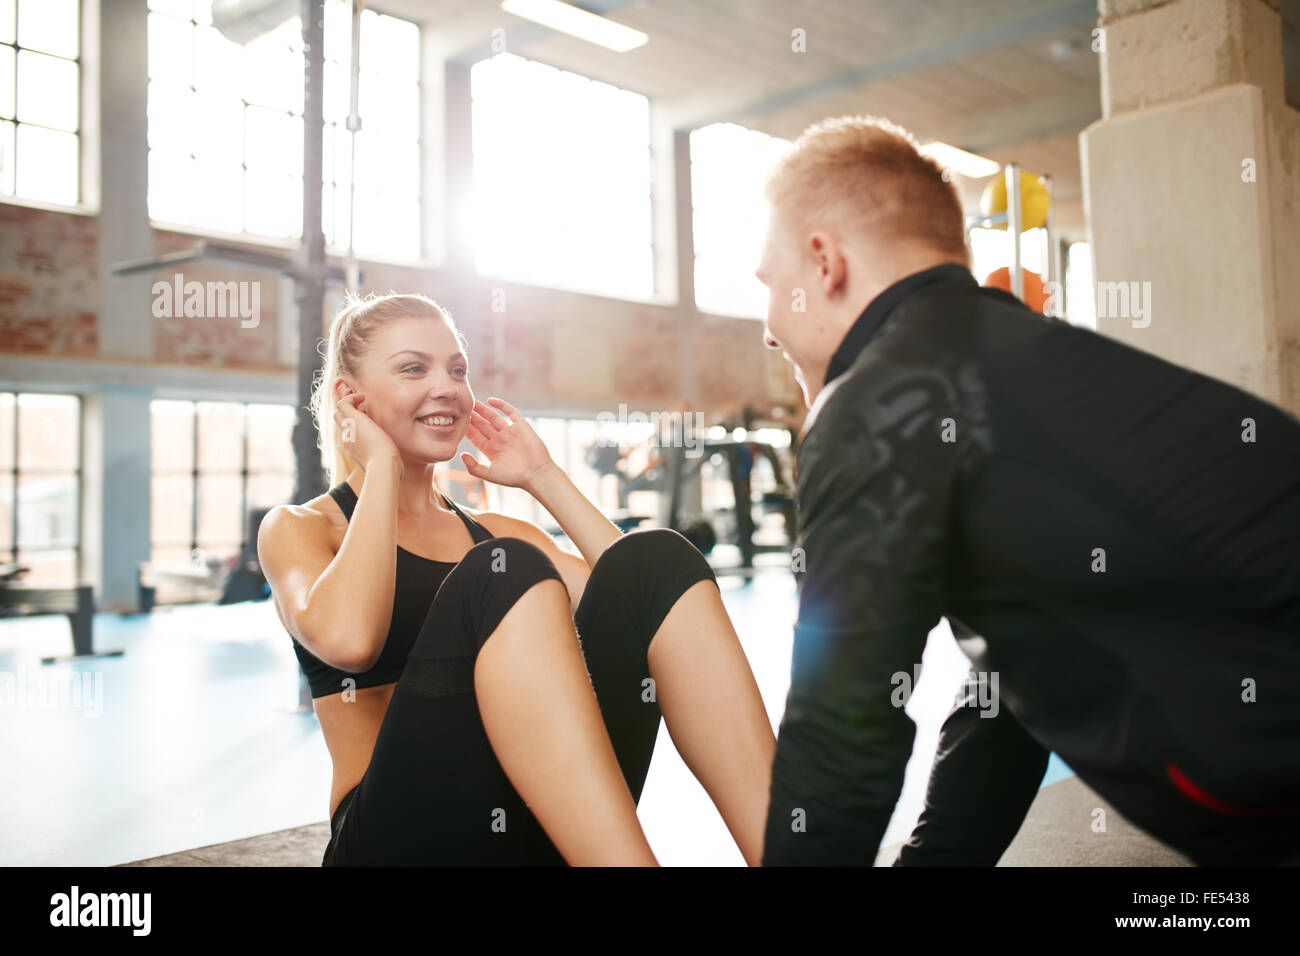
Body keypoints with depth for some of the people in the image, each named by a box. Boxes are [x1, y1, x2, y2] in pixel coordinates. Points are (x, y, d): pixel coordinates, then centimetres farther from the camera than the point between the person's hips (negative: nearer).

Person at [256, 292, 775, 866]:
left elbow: (634, 601, 3)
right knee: (505, 573, -29)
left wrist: (542, 477, 6)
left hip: (538, 832, 5)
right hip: (398, 836, -4)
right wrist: (382, 465, -6)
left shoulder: (495, 535, 19)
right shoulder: (298, 529, 7)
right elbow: (347, 637, -19)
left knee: (657, 557, -16)